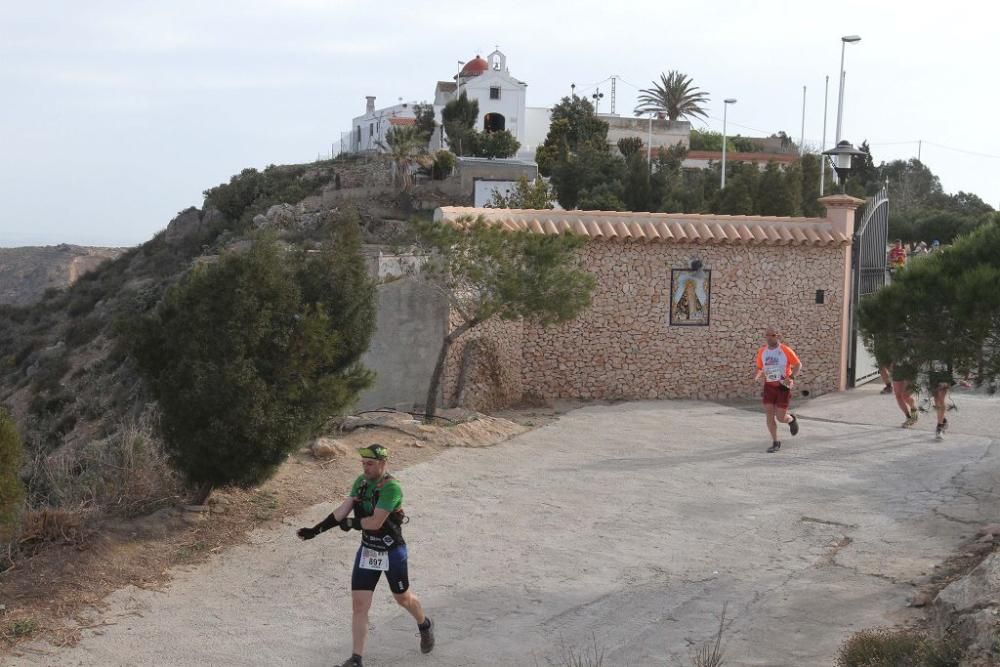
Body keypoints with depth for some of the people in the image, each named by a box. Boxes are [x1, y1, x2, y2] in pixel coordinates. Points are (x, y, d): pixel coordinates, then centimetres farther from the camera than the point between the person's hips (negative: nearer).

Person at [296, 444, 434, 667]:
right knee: (359, 604, -1)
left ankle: (425, 625, 48)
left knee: (403, 599, 17)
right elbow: (343, 510, -3)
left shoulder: (391, 488, -25)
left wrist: (351, 523, -13)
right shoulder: (361, 481, -1)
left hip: (392, 552, -5)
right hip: (367, 551, 6)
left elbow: (375, 522, -28)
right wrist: (316, 529, -11)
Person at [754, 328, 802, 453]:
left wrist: (791, 378, -18)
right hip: (769, 386, 3)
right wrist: (757, 377, -9)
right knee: (769, 414, -6)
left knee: (780, 418, -4)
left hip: (784, 387, -3)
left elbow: (798, 364, -2)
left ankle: (791, 419, 33)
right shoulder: (762, 352, 1)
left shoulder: (786, 350, -11)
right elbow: (760, 368, 14)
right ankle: (775, 443, 7)